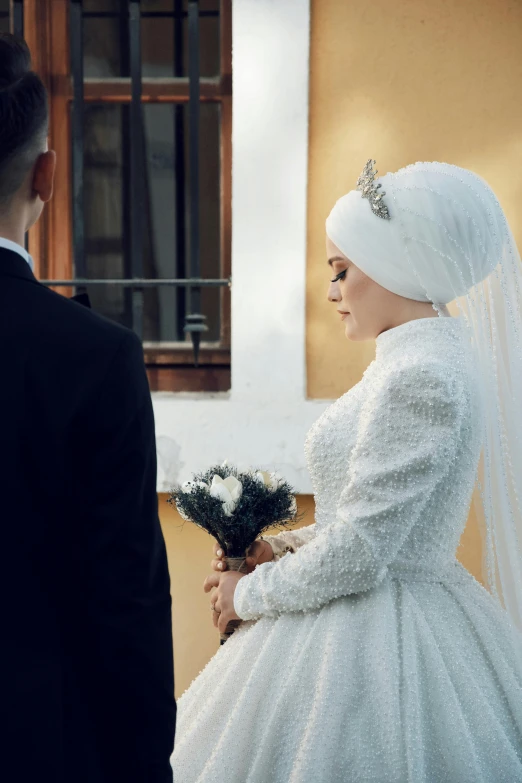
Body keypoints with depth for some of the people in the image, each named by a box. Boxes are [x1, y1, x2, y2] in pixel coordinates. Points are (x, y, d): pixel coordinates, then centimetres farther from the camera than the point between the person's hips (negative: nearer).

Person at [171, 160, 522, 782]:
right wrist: (282, 546, 8)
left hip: (374, 636, -9)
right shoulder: (430, 357, 9)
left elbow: (357, 555, -23)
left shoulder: (420, 378, -22)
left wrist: (250, 593, -8)